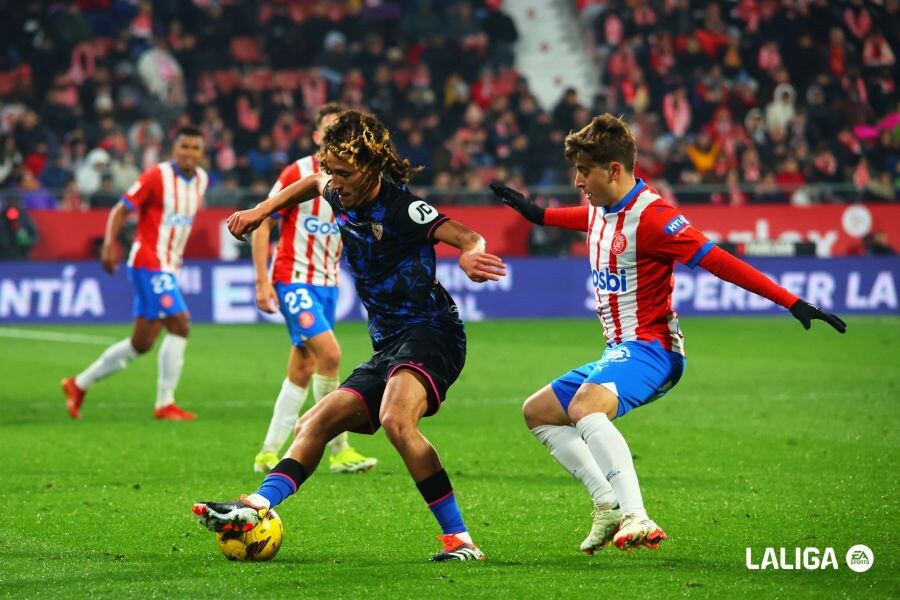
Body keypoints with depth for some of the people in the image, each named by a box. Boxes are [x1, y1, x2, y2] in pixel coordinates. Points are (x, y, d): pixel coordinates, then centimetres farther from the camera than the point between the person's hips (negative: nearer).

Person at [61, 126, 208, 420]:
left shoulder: (201, 180, 9)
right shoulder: (156, 176, -13)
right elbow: (121, 210, -11)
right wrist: (109, 245, -21)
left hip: (167, 267, 8)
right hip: (149, 263, -8)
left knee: (141, 343, 11)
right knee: (179, 326, -16)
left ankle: (79, 385, 24)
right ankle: (165, 404, -9)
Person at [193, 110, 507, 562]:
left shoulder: (400, 207, -14)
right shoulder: (342, 196, 10)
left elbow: (466, 237, -24)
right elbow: (314, 185, 36)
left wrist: (470, 257, -46)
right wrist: (263, 210, 29)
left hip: (429, 333, -10)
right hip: (388, 346, 10)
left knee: (396, 419, -32)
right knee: (316, 423, 4)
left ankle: (460, 541, -31)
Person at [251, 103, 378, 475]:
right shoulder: (298, 174, -11)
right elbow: (262, 224, -9)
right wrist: (262, 282, -14)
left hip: (327, 283, 7)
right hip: (294, 278, -7)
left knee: (302, 371, 7)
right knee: (329, 353, -19)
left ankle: (269, 453, 15)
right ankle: (339, 450, -11)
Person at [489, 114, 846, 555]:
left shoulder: (650, 217, -19)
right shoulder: (599, 209, 9)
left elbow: (718, 261, -25)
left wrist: (792, 302, -30)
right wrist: (537, 214, 52)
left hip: (649, 348, -11)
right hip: (619, 351, 11)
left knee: (584, 407, -37)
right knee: (537, 413, 17)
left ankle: (636, 520, -51)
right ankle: (610, 504, 7)